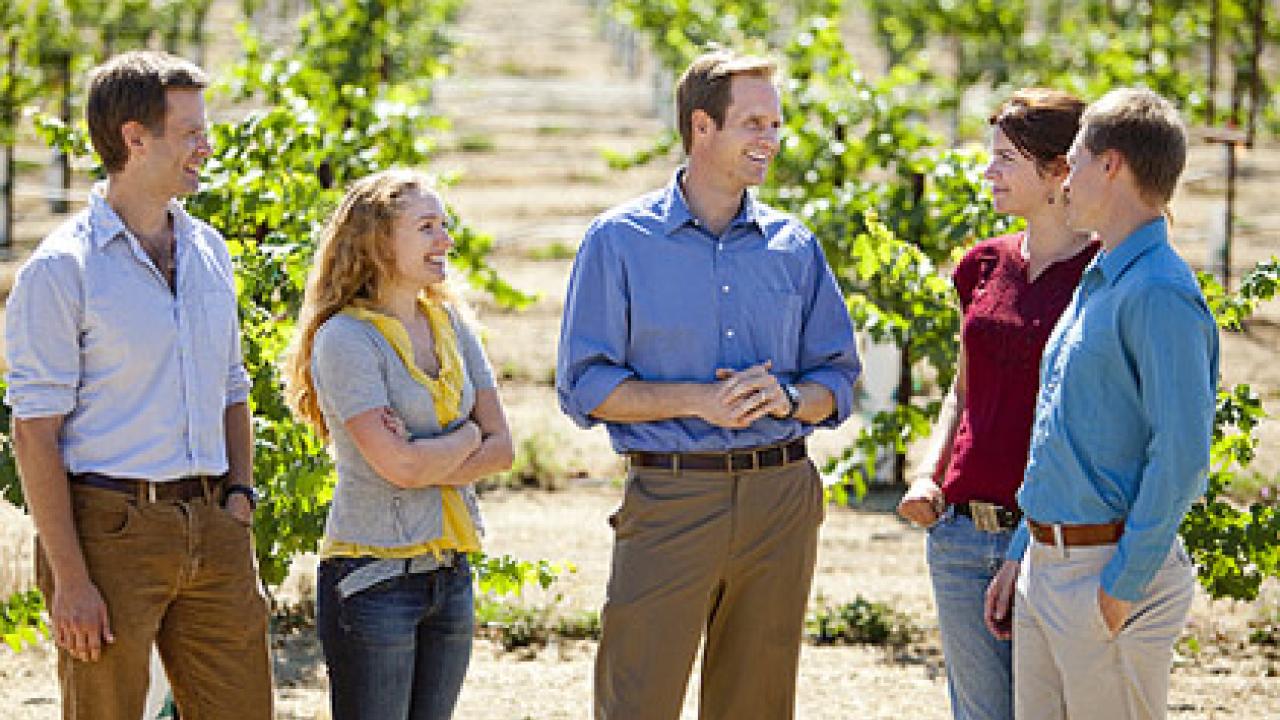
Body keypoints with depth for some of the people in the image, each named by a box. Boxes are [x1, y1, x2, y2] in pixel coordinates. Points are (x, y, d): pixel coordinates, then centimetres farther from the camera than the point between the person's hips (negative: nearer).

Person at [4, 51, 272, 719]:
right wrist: (70, 579, -16)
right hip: (110, 530, -6)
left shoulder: (208, 251, 13)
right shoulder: (61, 269, -8)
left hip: (210, 530, 6)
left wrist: (239, 494, 9)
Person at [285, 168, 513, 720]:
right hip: (373, 575, -6)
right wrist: (466, 437, -2)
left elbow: (500, 447, 6)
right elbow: (398, 466, -19)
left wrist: (430, 461, -11)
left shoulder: (449, 322, 10)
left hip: (449, 571, 7)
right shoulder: (344, 338, -11)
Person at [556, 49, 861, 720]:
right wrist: (701, 400, -14)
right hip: (668, 501, -3)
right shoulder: (619, 240, 1)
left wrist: (787, 398, -9)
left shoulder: (793, 246, 11)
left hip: (780, 500, 3)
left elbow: (838, 380, 14)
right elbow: (584, 387, -3)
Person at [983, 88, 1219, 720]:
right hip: (1045, 568, 9)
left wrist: (1123, 586, -19)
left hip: (1112, 573, -9)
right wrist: (1021, 556, 19)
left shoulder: (1159, 294, -15)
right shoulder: (1095, 287, 16)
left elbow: (1181, 455, -21)